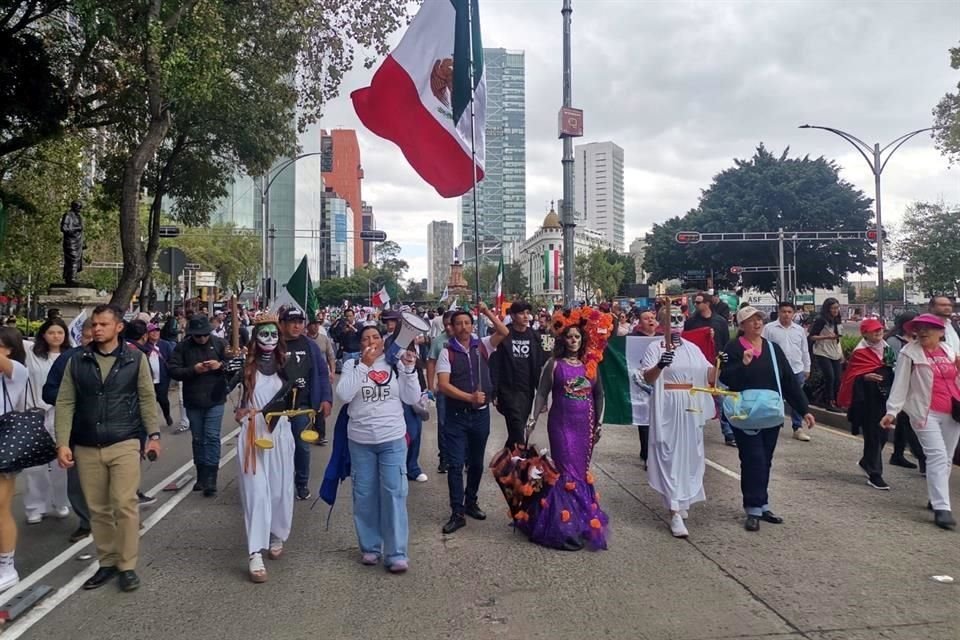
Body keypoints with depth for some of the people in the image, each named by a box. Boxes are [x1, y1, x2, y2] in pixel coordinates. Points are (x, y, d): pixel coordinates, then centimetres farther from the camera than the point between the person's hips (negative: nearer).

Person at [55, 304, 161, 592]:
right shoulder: (77, 360, 5)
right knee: (98, 509, 10)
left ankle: (127, 566, 7)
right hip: (87, 447, 3)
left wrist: (154, 434, -3)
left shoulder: (135, 358, 0)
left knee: (125, 505, -6)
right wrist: (63, 442, -4)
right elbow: (65, 403, 3)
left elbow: (147, 399, 3)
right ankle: (107, 563, 24)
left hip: (124, 444, -2)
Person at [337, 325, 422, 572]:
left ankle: (396, 553, 3)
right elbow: (343, 395, -15)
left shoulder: (396, 364, 2)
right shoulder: (352, 365, 1)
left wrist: (410, 368, -14)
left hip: (393, 439, -1)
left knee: (394, 494, -3)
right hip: (360, 440, 1)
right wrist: (364, 365, -18)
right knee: (364, 495, 10)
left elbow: (412, 398, -2)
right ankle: (369, 547, 25)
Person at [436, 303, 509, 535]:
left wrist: (487, 312, -10)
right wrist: (470, 397, -20)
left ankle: (471, 502, 32)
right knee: (455, 464, -3)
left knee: (476, 462, 15)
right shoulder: (447, 352, -5)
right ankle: (457, 513, 5)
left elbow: (504, 332, -5)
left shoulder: (482, 345, 4)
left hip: (481, 414, 3)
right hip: (457, 416, -3)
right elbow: (443, 385, -12)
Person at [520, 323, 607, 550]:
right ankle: (566, 524, 6)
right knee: (567, 470, -3)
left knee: (581, 470, 9)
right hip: (561, 424, -3)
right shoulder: (554, 364, -1)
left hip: (585, 425, 3)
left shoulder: (590, 365, 6)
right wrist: (533, 418, -9)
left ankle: (583, 518, 22)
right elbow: (542, 393, -1)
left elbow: (599, 395, 11)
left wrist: (598, 423, 7)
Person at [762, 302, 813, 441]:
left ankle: (798, 428, 13)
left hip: (797, 370, 3)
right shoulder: (769, 328, -5)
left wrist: (807, 369, 13)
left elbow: (805, 351, 13)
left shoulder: (799, 330, 7)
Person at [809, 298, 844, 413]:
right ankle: (829, 403, 0)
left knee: (837, 379, 2)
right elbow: (812, 336, -12)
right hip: (823, 354, -7)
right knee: (830, 378, -11)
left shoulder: (836, 321, 13)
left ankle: (835, 402, 12)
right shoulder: (821, 320, -9)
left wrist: (841, 353, 18)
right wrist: (827, 337, -22)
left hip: (835, 355, 7)